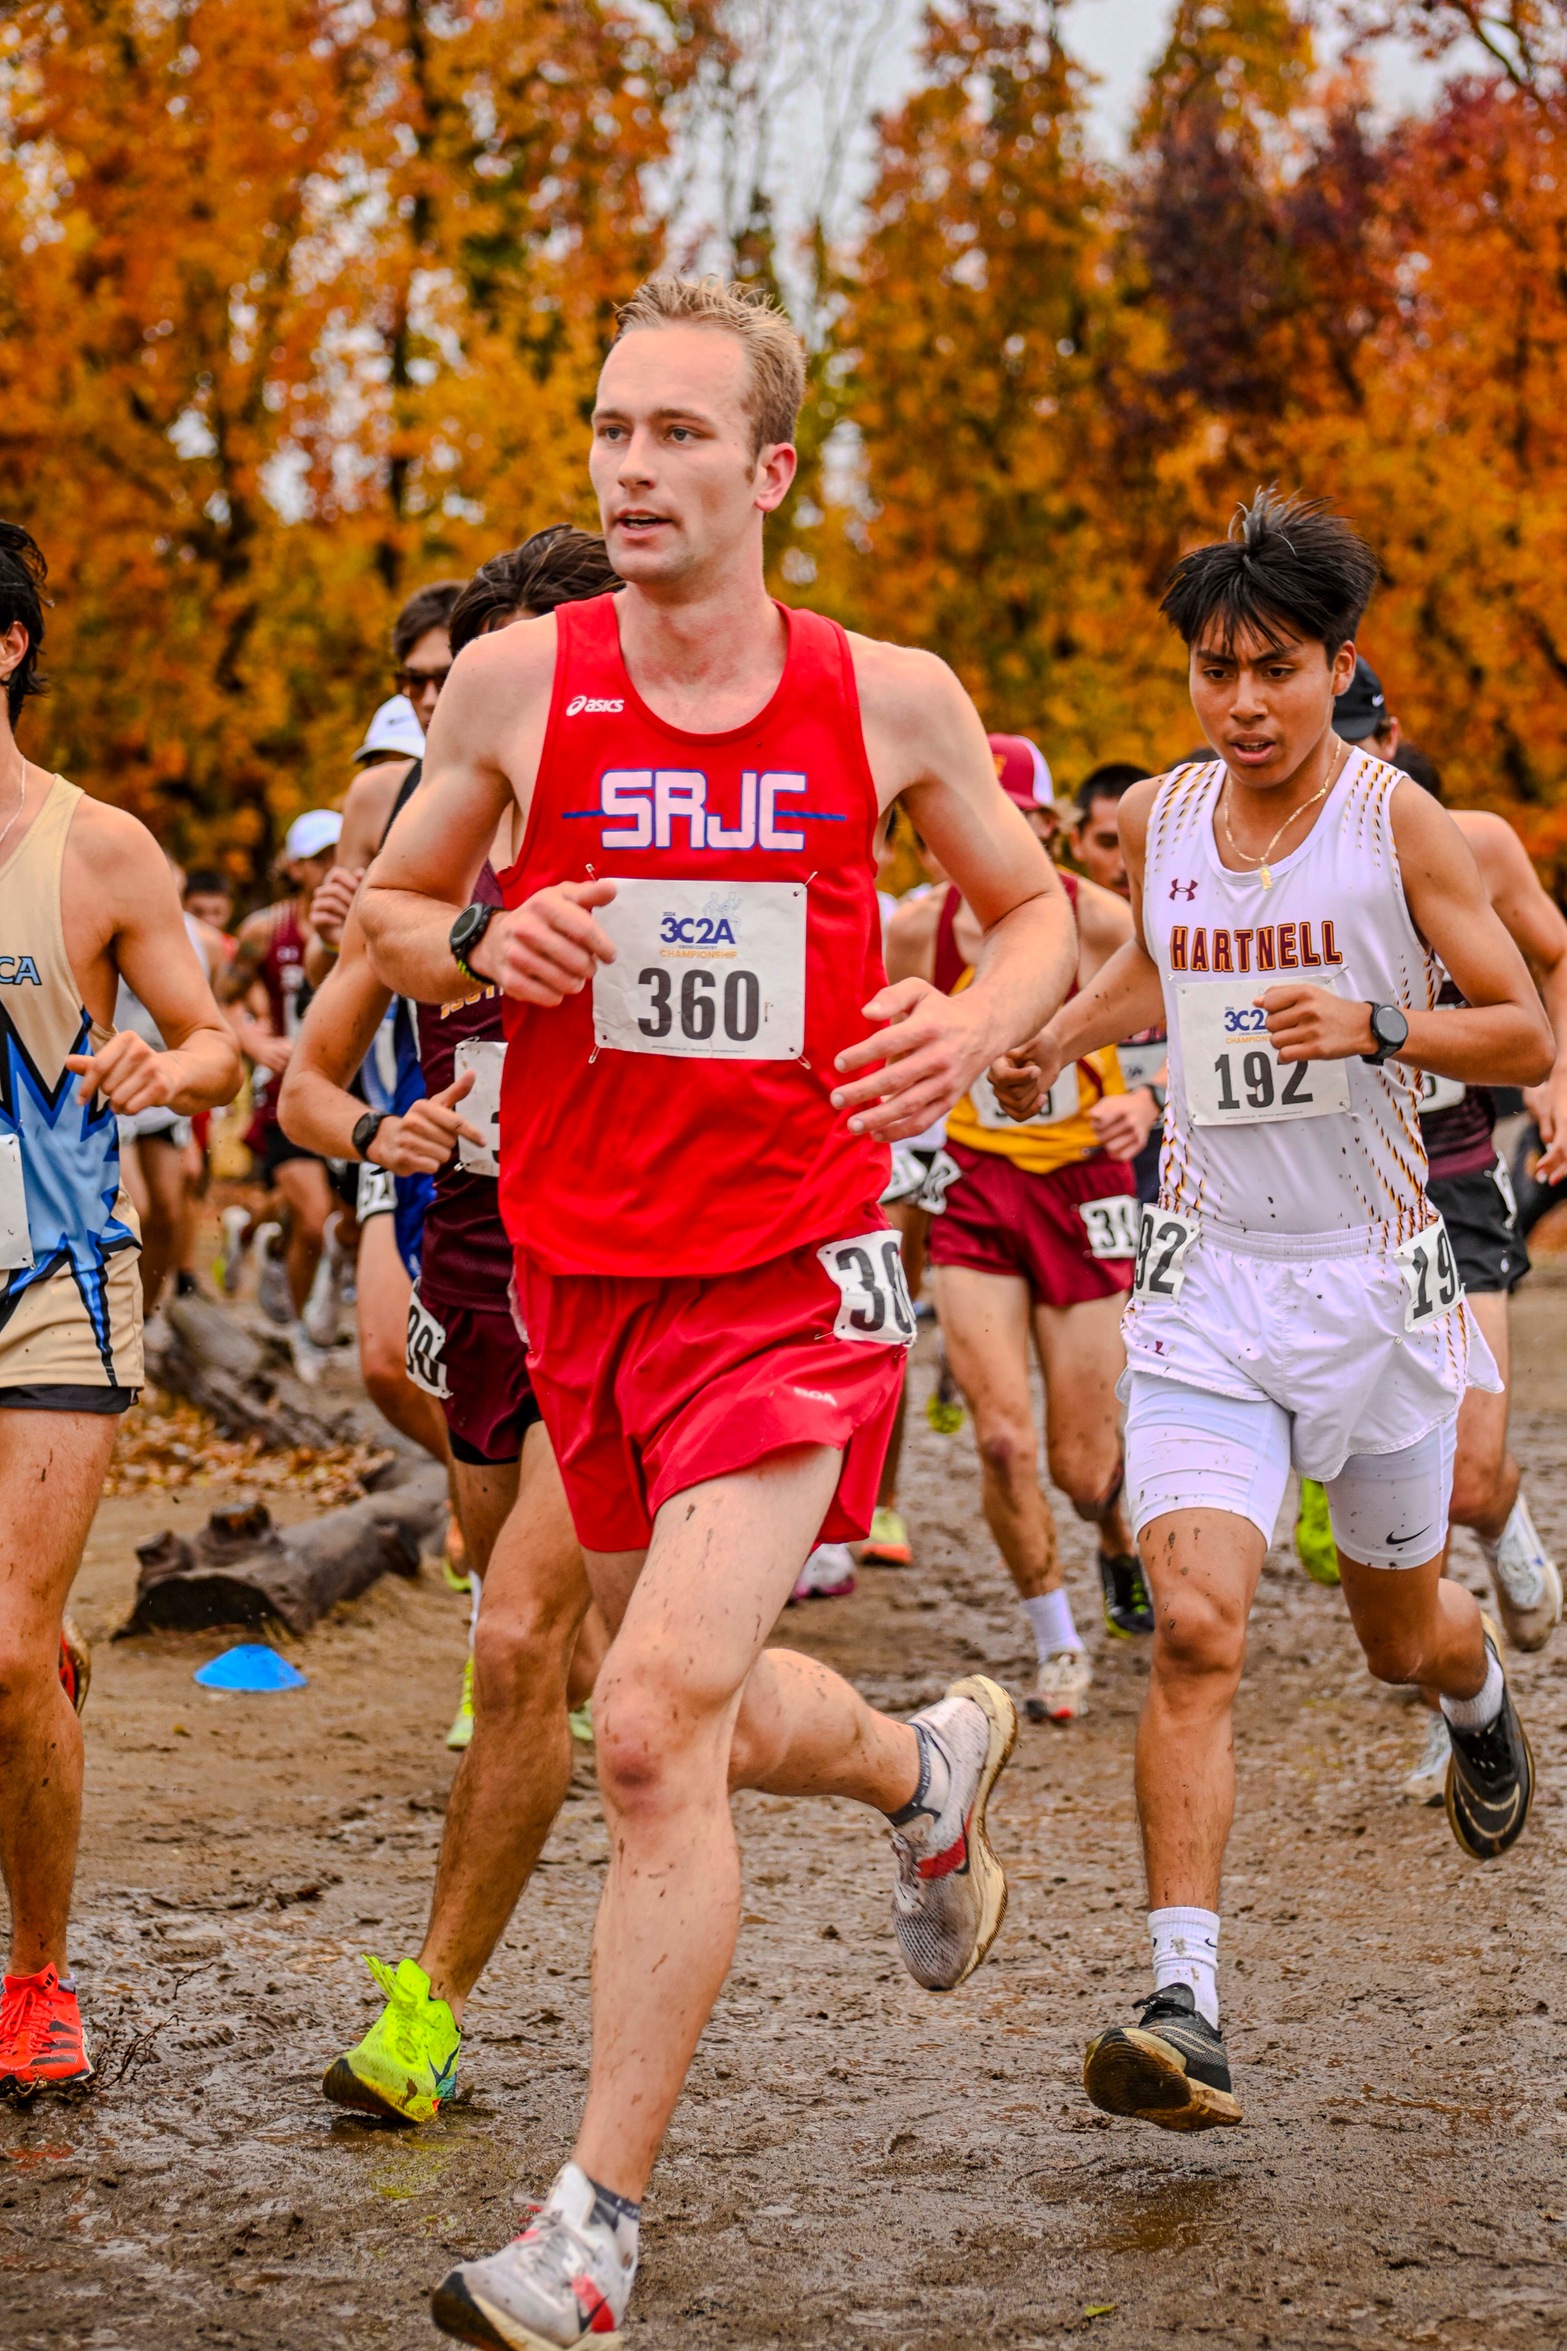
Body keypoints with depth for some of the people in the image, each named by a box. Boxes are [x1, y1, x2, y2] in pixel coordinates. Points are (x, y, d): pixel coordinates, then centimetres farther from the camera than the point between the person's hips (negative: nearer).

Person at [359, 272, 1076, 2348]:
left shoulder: (889, 700, -3)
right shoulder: (518, 682, -1)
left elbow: (1033, 907, 11)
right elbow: (385, 907, 11)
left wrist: (977, 1023, -11)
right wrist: (483, 949, -11)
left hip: (792, 1278, -4)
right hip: (582, 1278, 4)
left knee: (655, 1725, -17)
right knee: (706, 1724, 18)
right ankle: (931, 1762, 53)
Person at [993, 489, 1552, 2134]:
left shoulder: (1395, 820, -8)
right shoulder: (1156, 821, 3)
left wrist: (1377, 1027, -22)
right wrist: (1051, 1040, 10)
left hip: (1374, 1280, -1)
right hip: (1207, 1276, 2)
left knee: (1400, 1633, 17)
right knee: (1196, 1630, -17)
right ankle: (1184, 2008, -19)